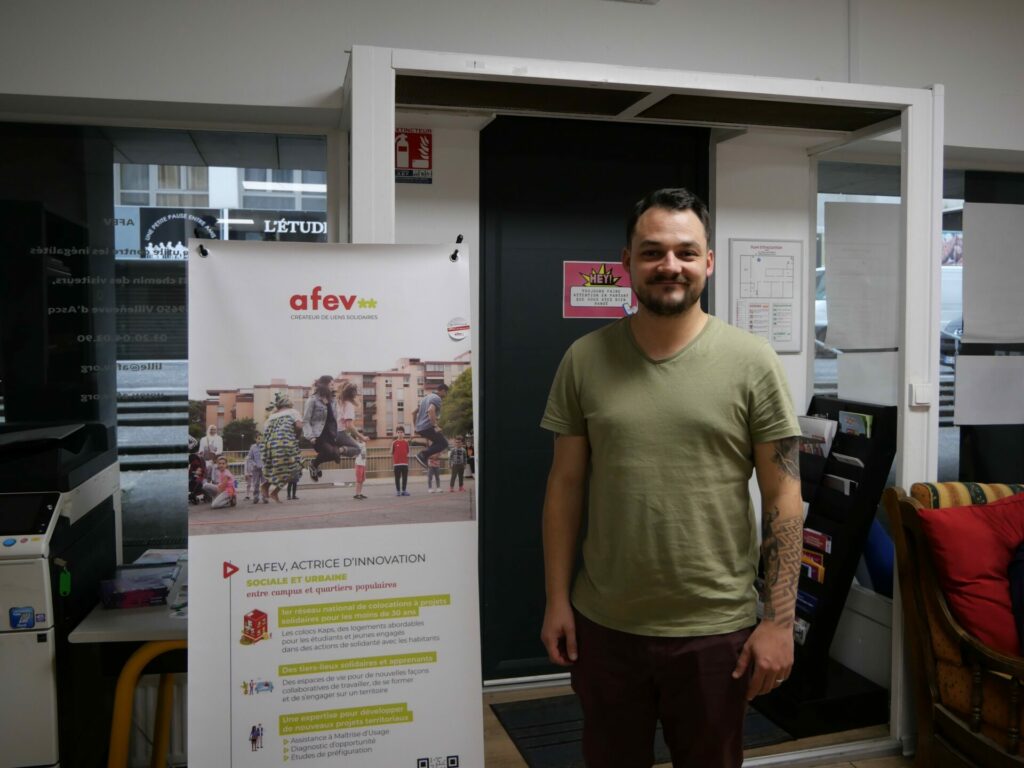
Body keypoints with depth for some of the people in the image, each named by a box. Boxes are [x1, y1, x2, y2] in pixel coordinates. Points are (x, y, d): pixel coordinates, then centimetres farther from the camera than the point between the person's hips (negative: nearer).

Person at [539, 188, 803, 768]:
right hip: (603, 625, 2)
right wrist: (557, 599, 2)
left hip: (715, 630, -1)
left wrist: (780, 620, -8)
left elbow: (784, 497, -6)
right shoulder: (585, 359, -2)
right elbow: (566, 484, 3)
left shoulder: (752, 361, -8)